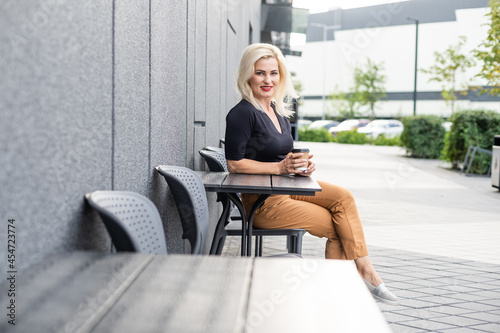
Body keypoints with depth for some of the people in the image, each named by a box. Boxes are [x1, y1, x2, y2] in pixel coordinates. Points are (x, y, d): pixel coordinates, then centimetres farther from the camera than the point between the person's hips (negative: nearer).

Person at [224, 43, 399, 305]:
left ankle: (364, 271, -13)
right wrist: (280, 167, -20)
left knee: (343, 197, -15)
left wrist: (302, 165, -2)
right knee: (338, 228, -11)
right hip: (262, 202, -7)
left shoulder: (278, 110, 12)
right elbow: (234, 164, -17)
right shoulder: (242, 113, -14)